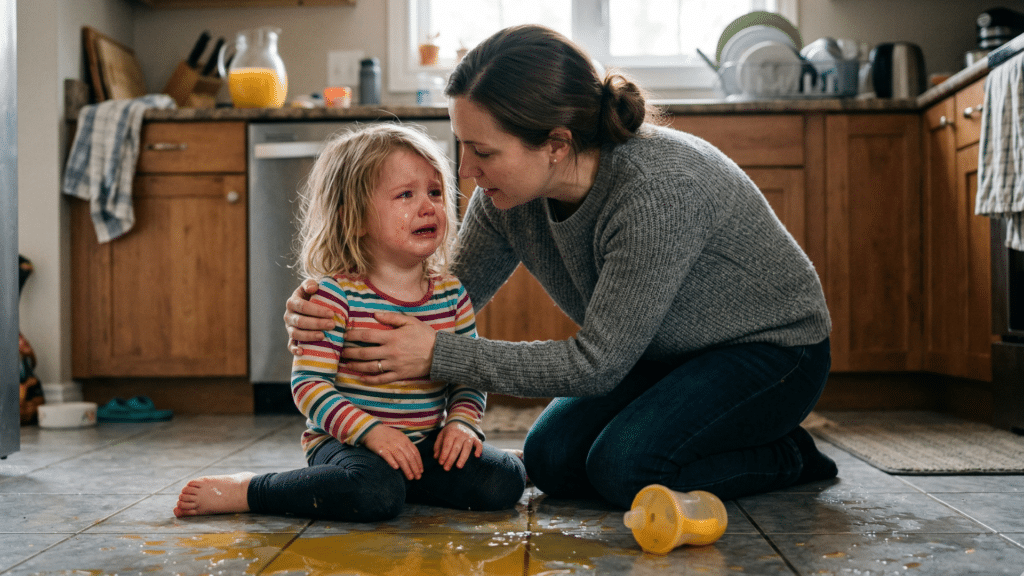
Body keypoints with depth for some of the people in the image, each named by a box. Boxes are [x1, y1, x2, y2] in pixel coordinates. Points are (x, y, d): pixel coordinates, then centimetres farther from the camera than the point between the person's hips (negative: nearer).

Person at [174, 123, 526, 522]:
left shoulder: (452, 294, 4)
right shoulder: (336, 295, -12)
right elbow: (308, 383, -15)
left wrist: (461, 421, -8)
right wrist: (371, 430, -25)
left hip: (426, 442, 5)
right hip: (345, 440, -5)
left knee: (505, 480, -15)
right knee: (377, 492, -36)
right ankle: (242, 491, -15)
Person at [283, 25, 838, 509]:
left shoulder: (656, 192, -38)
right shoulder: (509, 189, -15)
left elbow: (596, 364, -31)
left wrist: (437, 355, -32)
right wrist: (340, 311, -23)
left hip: (770, 348, -7)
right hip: (661, 352, 7)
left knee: (624, 467, -24)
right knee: (552, 460, -9)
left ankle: (788, 456, -1)